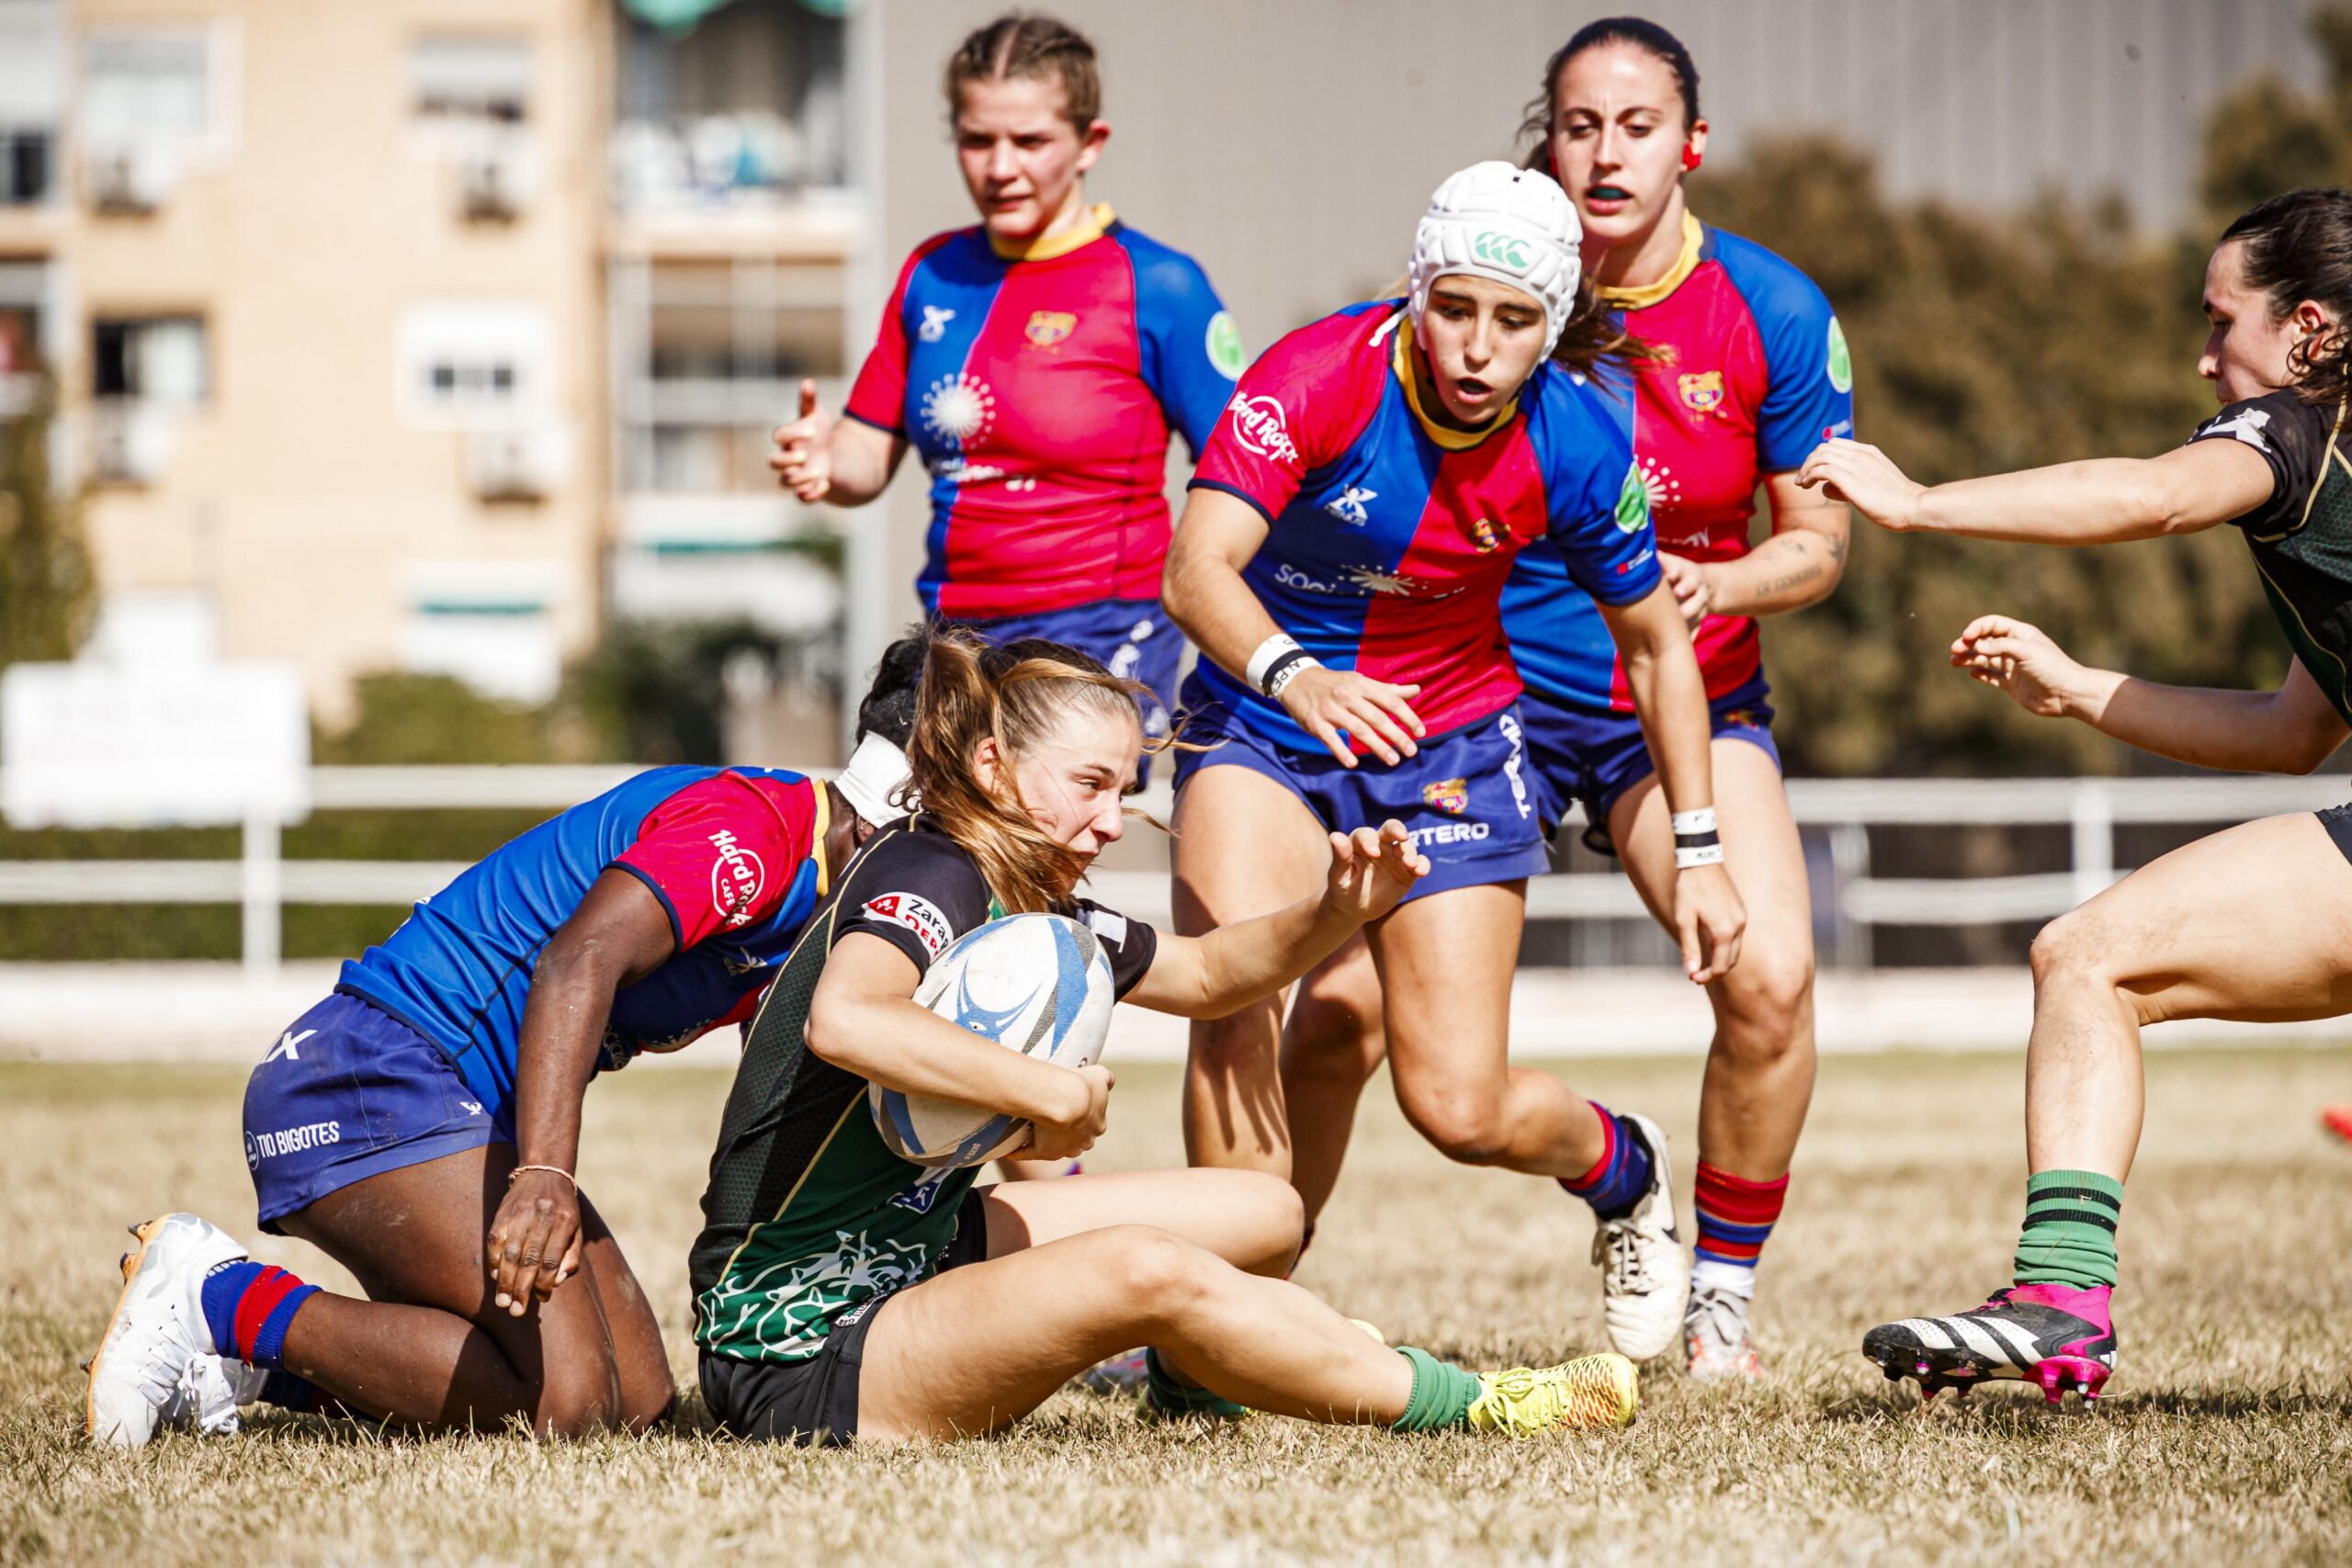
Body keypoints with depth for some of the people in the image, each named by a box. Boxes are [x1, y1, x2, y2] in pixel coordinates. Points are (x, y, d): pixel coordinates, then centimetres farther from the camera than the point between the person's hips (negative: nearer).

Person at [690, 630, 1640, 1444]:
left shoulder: (1028, 909, 7)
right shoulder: (931, 877, -20)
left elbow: (1203, 974, 23)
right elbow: (844, 1022, -43)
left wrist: (1335, 915, 4)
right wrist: (1057, 1094, -34)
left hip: (911, 1251, 11)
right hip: (798, 1355, -10)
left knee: (1263, 1215, 16)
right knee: (1145, 1268, -31)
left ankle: (1191, 1385, 51)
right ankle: (1473, 1410, -13)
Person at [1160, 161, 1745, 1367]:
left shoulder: (1575, 442, -17)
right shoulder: (1321, 375, -25)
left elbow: (1654, 642, 0)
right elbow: (1195, 569, -36)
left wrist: (1697, 851, -1)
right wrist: (1294, 675, -56)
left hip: (1448, 743, 1)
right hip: (1264, 719, -1)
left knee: (1459, 1108, -4)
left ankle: (1625, 1170, 31)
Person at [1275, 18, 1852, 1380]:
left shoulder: (1772, 312, -6)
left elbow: (1818, 540, 0)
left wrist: (1719, 583, -20)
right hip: (1489, 691, -1)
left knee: (1770, 981, -22)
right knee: (1344, 1002, -13)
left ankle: (1723, 1296, 0)